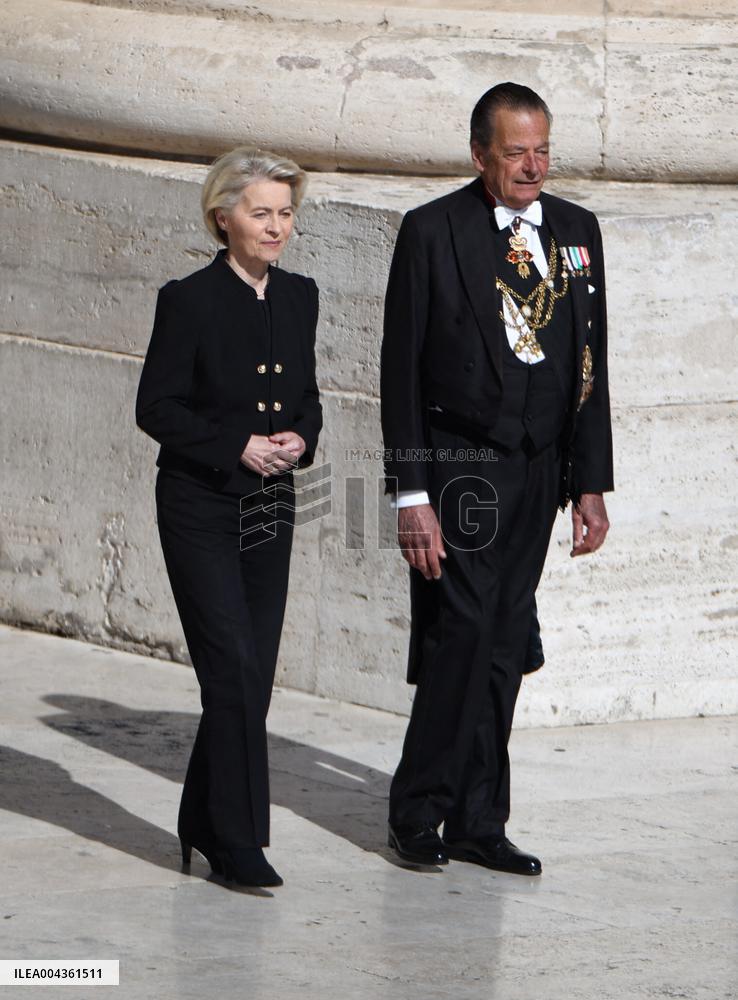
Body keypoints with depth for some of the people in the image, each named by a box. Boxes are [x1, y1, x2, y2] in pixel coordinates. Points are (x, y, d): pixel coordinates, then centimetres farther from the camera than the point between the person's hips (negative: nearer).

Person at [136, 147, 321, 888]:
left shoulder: (299, 298, 8)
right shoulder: (189, 300, -9)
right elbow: (156, 408, -8)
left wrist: (300, 438, -4)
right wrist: (236, 445, -17)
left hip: (270, 510, 6)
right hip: (202, 508, -6)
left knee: (252, 675, 7)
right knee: (233, 668, -11)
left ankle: (204, 823, 21)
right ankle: (238, 842, -7)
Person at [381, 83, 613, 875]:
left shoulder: (575, 230, 9)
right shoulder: (433, 232, -6)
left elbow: (589, 363, 12)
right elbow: (401, 368, -6)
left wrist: (590, 482, 8)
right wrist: (411, 494, -11)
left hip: (538, 469, 5)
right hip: (460, 469, -5)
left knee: (504, 648, 7)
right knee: (461, 636, -10)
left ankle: (479, 823, 13)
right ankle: (418, 813, 3)